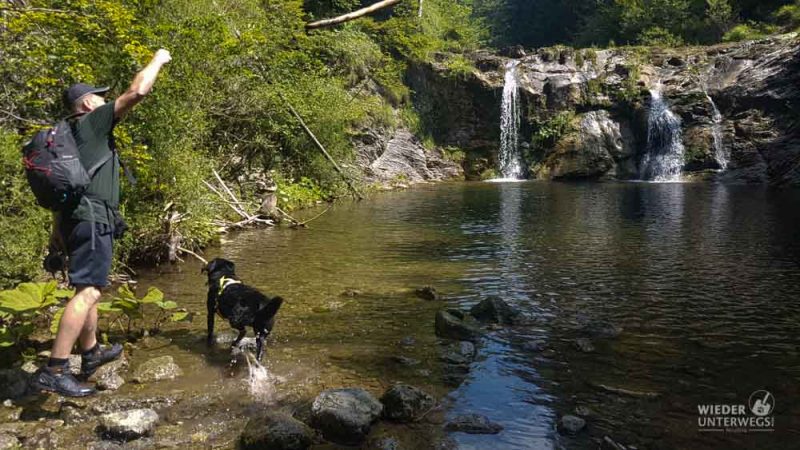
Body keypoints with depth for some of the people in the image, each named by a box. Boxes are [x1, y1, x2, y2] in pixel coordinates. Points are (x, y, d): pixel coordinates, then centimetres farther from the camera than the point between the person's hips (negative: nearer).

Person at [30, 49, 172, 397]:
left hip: (77, 219, 10)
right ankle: (53, 371, -18)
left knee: (87, 289, 19)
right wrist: (158, 60, 2)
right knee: (88, 291, -14)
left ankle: (91, 354, 31)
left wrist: (58, 225, 28)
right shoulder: (91, 123, -4)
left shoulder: (70, 134, 21)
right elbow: (136, 92, -12)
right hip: (93, 219, -10)